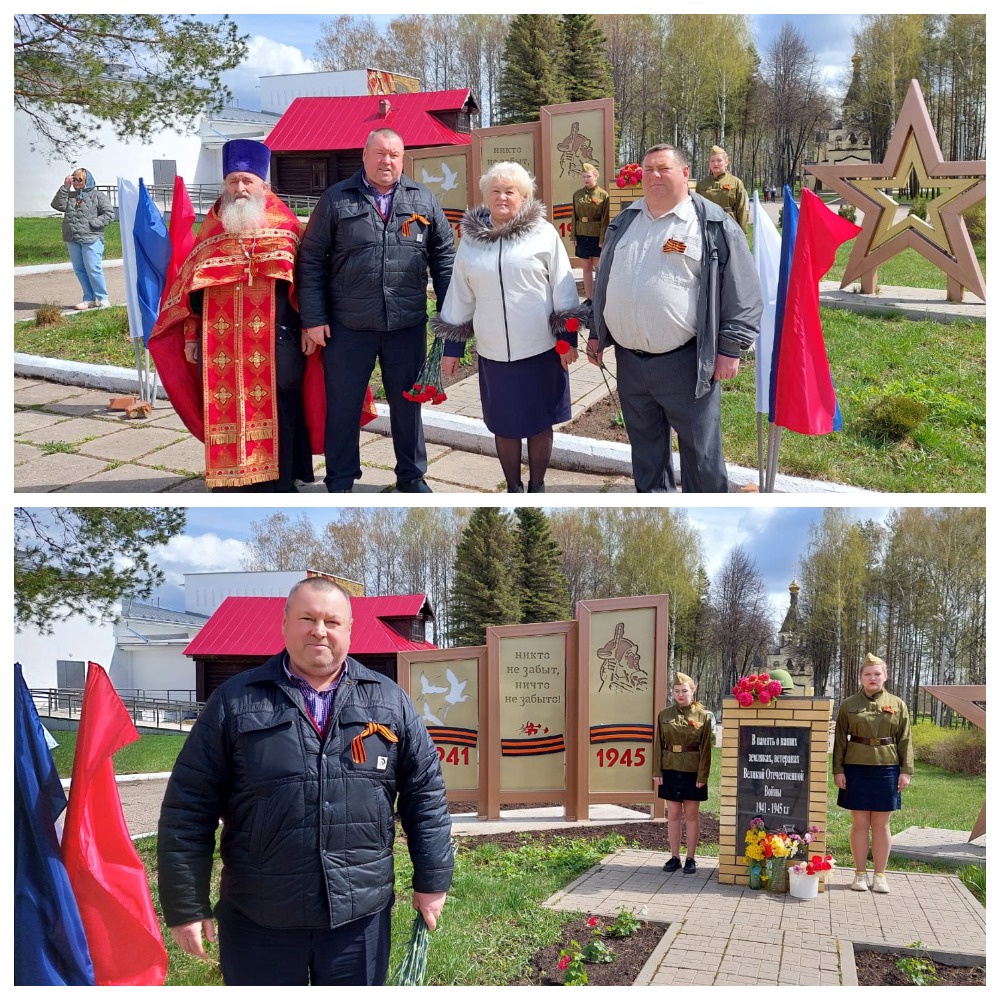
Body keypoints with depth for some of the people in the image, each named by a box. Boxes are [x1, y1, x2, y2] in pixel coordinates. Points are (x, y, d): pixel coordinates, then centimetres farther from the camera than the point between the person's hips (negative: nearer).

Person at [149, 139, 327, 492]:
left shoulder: (284, 224, 4)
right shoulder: (212, 226, 11)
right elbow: (191, 285, 12)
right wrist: (191, 337, 9)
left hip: (276, 340, -2)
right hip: (221, 341, 3)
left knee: (277, 411, 2)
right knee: (228, 411, 5)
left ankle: (281, 482, 13)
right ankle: (246, 481, 15)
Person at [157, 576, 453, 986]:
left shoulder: (390, 702, 4)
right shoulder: (235, 702, -2)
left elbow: (425, 792, 8)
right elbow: (189, 807, -2)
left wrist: (432, 881, 6)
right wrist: (186, 905, -4)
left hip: (361, 918, 2)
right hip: (258, 923, -1)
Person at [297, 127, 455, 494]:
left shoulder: (423, 200, 6)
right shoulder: (336, 200, 0)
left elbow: (443, 255, 10)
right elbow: (311, 261, 0)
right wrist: (313, 318, -6)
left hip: (408, 326, 2)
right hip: (348, 327, -1)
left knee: (407, 404, 13)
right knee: (342, 406, 7)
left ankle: (412, 475, 30)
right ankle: (340, 482, 23)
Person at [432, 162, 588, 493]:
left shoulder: (544, 234, -3)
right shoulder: (471, 240, 6)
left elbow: (563, 289, -1)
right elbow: (459, 297, 11)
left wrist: (567, 338, -5)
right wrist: (452, 348, 11)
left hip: (541, 351, -2)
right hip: (494, 354, 2)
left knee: (539, 424, 9)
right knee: (504, 426, 10)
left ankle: (537, 487, 27)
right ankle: (513, 488, 28)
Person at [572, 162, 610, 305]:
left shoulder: (603, 195, -5)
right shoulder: (577, 195, 7)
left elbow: (605, 219, -8)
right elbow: (574, 217, 8)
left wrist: (603, 239, -14)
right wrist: (574, 236, 2)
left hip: (597, 236, -4)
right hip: (582, 236, 4)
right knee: (587, 267, 8)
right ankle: (589, 298, 14)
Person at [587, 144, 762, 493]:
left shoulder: (714, 225, -7)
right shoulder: (624, 222, 11)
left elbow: (743, 293, -7)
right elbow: (604, 283, 21)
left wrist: (730, 349, -11)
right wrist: (596, 333, 19)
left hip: (685, 361, -5)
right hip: (629, 359, 6)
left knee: (700, 448, 3)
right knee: (645, 443, 18)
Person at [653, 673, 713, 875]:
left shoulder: (703, 716, -3)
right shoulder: (664, 715, 3)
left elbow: (706, 748, -4)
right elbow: (658, 745, 4)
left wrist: (702, 776, -10)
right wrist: (657, 772, -2)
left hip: (693, 772, -2)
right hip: (670, 771, 2)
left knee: (691, 815, 5)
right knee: (673, 814, 7)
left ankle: (691, 859, 14)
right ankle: (674, 857, 16)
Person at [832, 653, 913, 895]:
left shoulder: (898, 704, 6)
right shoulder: (848, 705, 4)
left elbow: (904, 741, 6)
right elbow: (840, 739, 4)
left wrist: (906, 771, -1)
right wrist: (838, 770, -2)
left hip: (886, 769, 0)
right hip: (856, 769, 0)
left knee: (881, 824, 6)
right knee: (859, 823, 3)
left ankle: (880, 875, 15)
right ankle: (860, 874, 13)